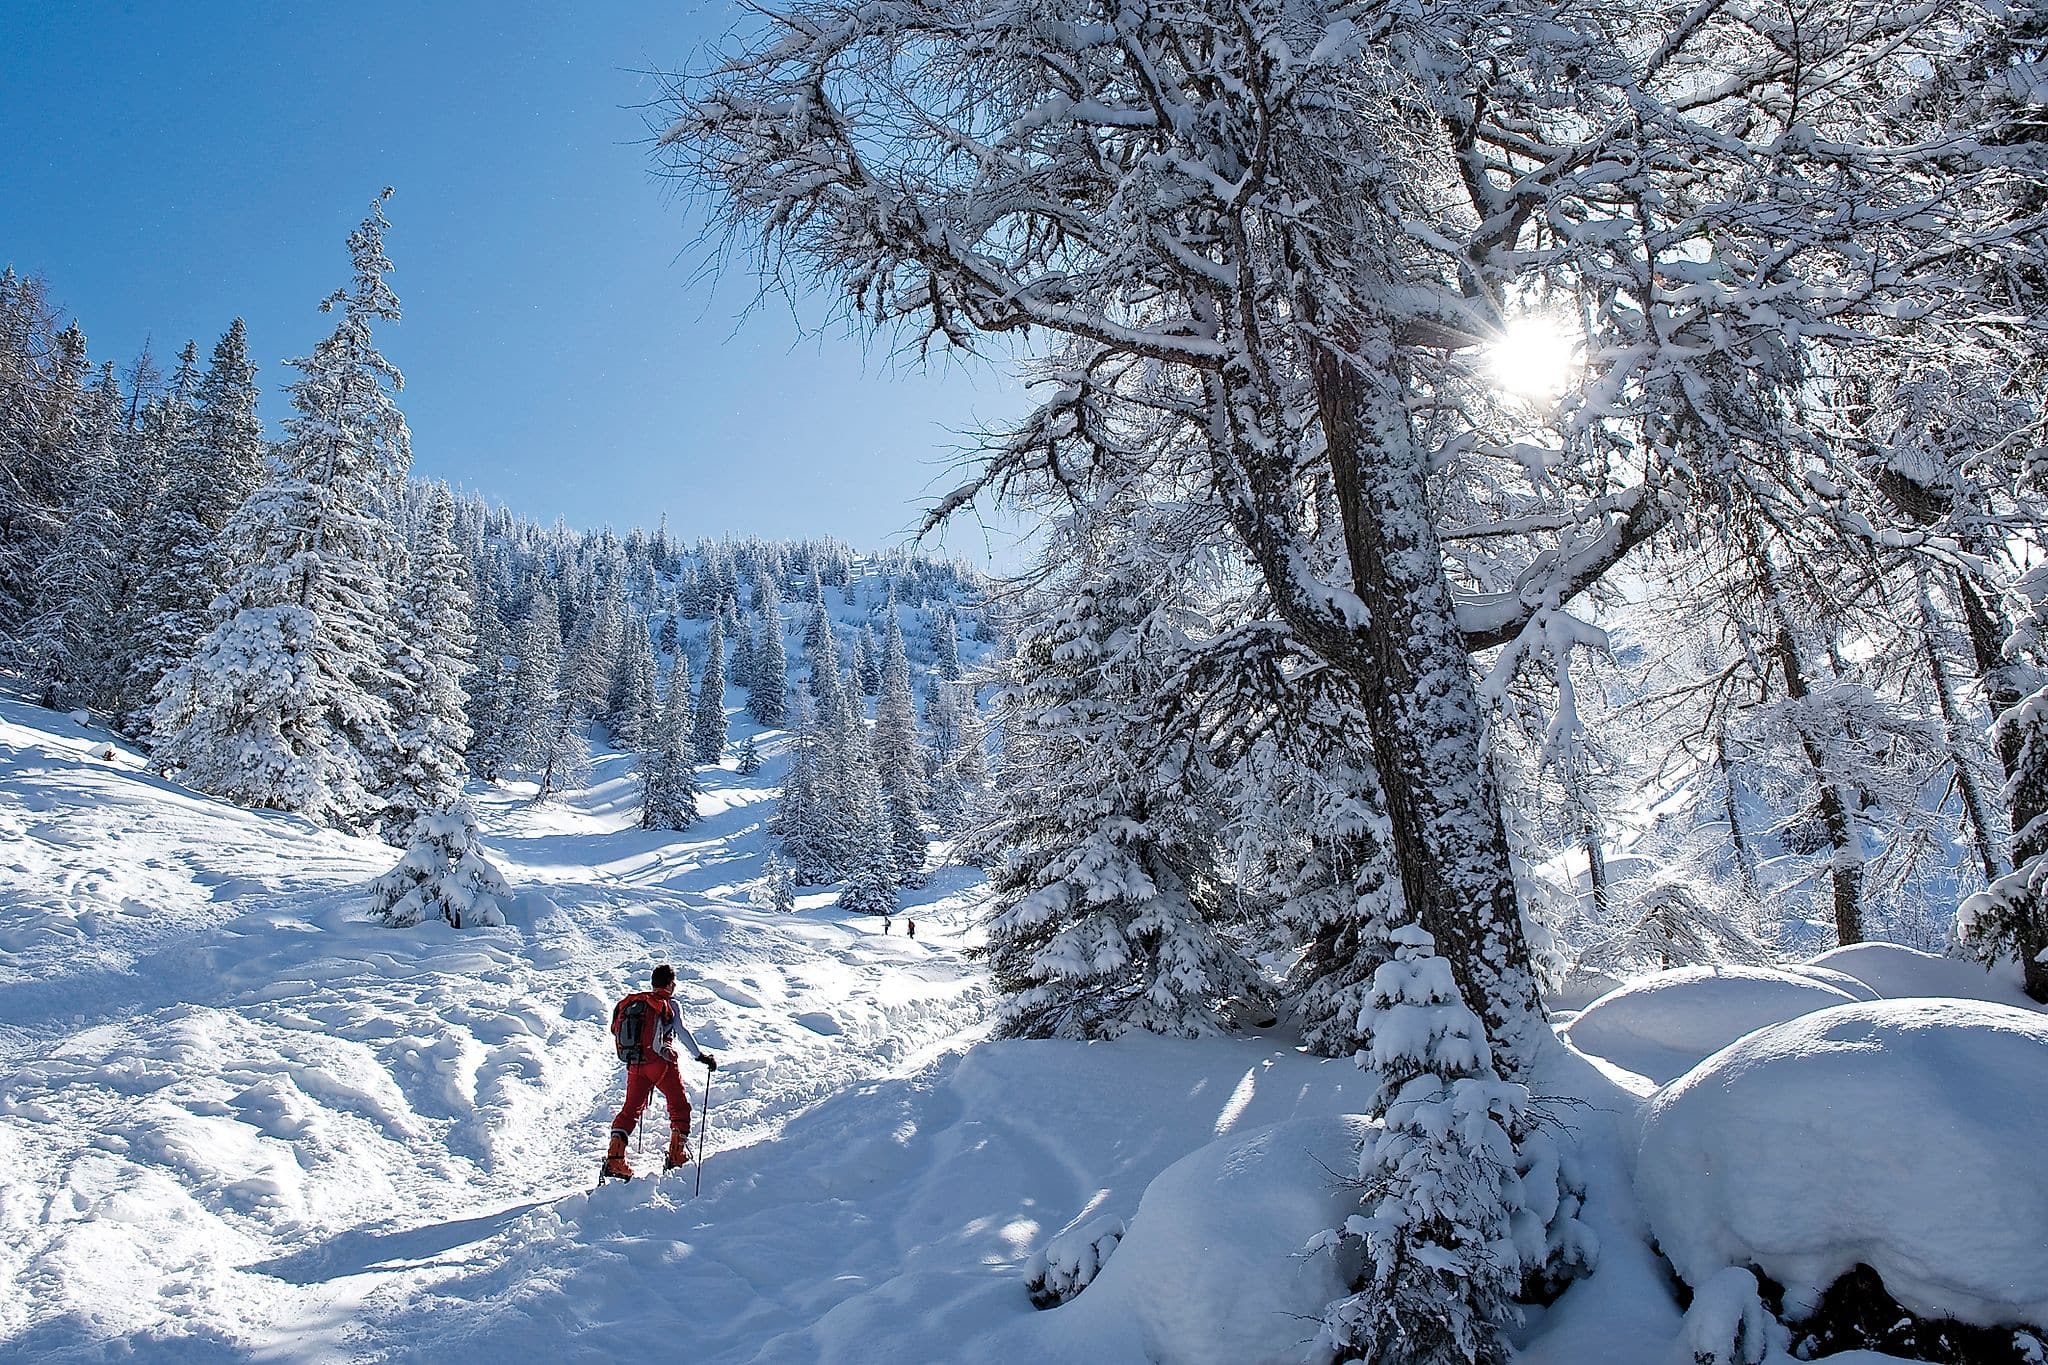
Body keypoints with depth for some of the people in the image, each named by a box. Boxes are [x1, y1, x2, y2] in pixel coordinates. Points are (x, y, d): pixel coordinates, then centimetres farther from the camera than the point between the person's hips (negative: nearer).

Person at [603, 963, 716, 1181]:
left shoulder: (635, 1001, 13)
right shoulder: (669, 1004, -4)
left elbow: (616, 1029, 15)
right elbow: (681, 1032, -17)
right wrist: (700, 1055, -16)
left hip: (634, 1063, 5)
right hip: (661, 1062, -5)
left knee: (631, 1108, 11)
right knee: (679, 1106, 9)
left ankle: (614, 1158, -1)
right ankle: (677, 1155, 5)